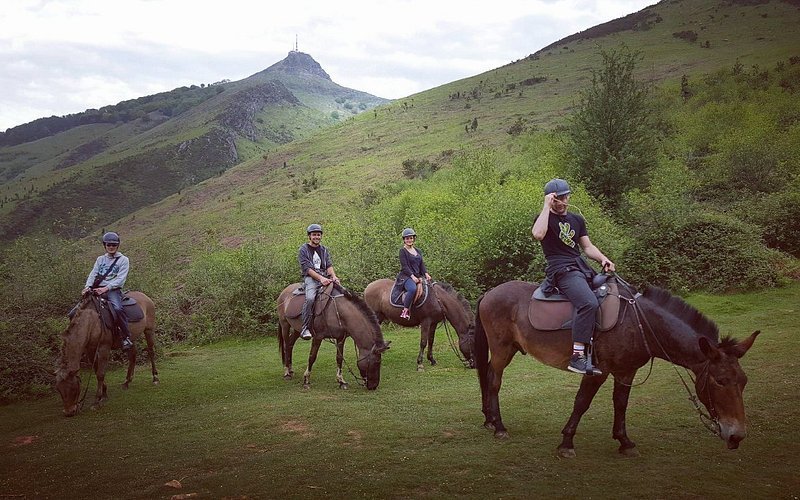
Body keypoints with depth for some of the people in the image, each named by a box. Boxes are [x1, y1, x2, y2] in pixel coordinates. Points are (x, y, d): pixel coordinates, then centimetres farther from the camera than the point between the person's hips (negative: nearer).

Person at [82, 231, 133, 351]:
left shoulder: (123, 260, 4)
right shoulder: (100, 259, 19)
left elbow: (120, 279, -7)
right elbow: (93, 274, 8)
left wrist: (106, 288, -20)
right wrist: (88, 286, -12)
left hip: (113, 290, -5)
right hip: (97, 289, 5)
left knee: (118, 308, -32)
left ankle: (126, 338, -25)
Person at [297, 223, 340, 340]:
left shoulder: (324, 249, 19)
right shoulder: (303, 250, 2)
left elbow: (329, 265, 10)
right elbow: (307, 268, -8)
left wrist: (334, 276, -11)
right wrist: (320, 278, -20)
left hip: (325, 277, 6)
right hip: (310, 278, -6)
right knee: (310, 298, -33)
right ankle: (305, 328, -30)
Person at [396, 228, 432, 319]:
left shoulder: (418, 251, 19)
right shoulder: (403, 251, -1)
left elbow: (422, 265, 15)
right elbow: (404, 266, -10)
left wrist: (426, 274, -3)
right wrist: (412, 276, -20)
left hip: (417, 276, 7)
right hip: (406, 276, -7)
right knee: (412, 289, -36)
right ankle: (405, 310, -29)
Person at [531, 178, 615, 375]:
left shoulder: (577, 219, 23)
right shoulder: (545, 218, 3)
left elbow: (587, 246, 21)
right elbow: (538, 234, -21)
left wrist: (602, 259, 2)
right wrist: (547, 207, -13)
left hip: (582, 267, 8)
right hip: (561, 269, -8)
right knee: (589, 303, -31)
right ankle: (577, 356, -33)